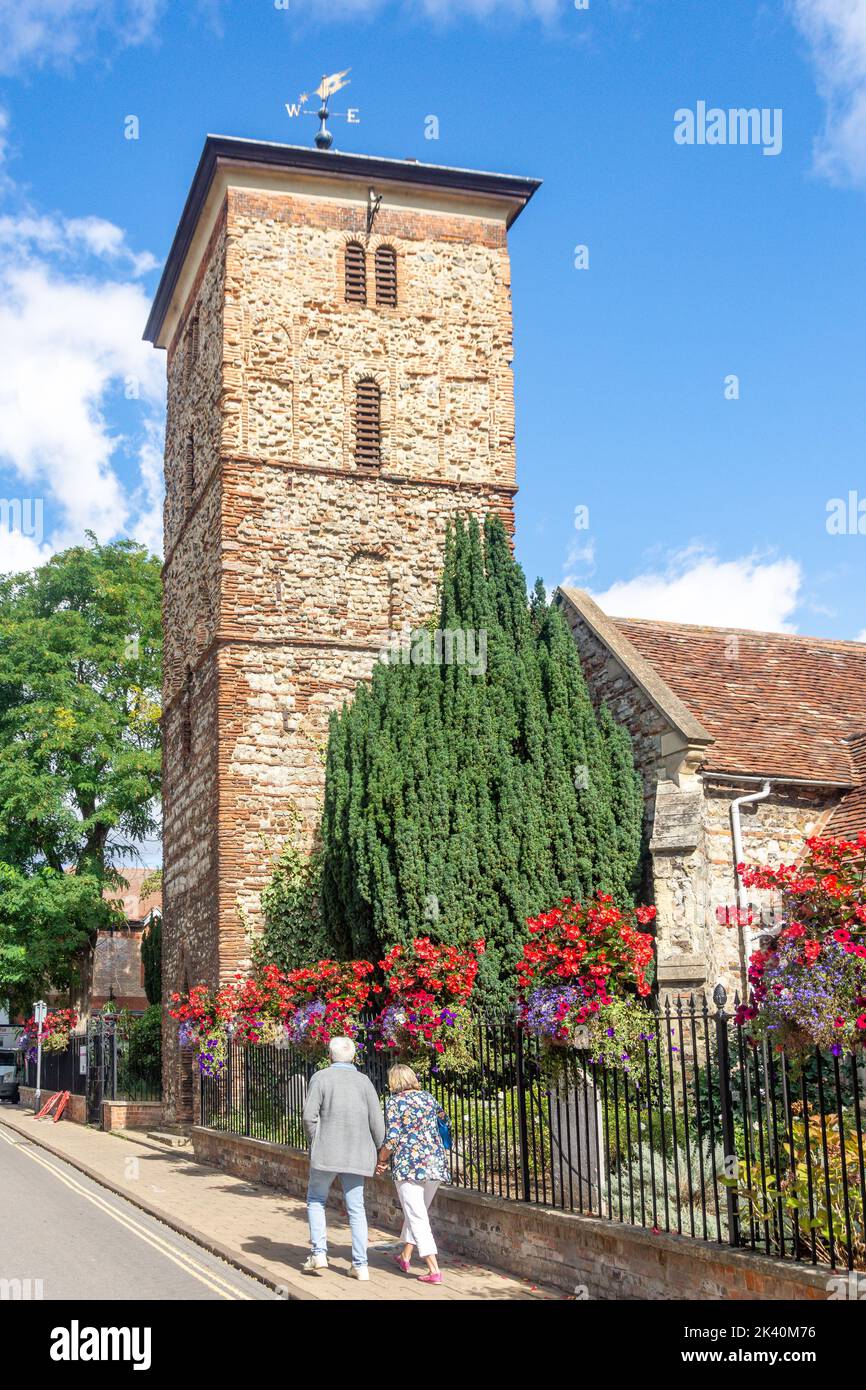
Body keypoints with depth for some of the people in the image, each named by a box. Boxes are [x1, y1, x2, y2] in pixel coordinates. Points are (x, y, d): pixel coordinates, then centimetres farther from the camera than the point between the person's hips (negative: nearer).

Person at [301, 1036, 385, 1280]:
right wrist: (375, 1153, 13)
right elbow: (376, 1121, 0)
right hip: (356, 1154, 3)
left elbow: (309, 1115, -10)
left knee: (316, 1200, 16)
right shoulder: (363, 1081, 4)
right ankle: (360, 1265, 5)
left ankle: (319, 1252, 4)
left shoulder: (321, 1078, -3)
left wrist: (316, 1143, 6)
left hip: (326, 1152, -2)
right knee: (356, 1208, 8)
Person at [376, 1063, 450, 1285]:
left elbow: (392, 1138, -10)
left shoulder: (395, 1101, -5)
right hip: (436, 1162, 6)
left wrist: (381, 1160, 4)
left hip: (408, 1163, -6)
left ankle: (434, 1270, -11)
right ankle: (405, 1256, 32)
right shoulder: (429, 1098, 11)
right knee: (417, 1211, 22)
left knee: (417, 1216, -4)